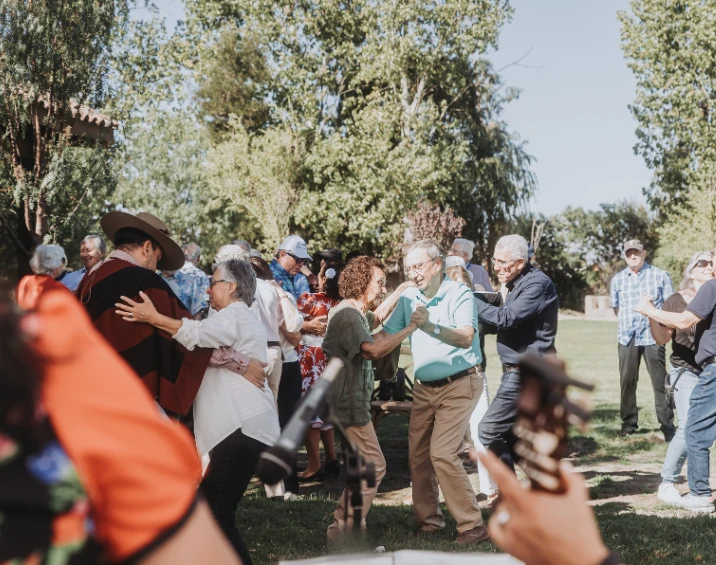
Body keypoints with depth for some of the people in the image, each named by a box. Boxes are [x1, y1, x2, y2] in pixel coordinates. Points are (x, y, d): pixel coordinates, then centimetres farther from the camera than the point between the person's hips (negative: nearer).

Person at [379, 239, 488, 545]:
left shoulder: (459, 294, -13)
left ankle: (472, 524, -7)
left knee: (442, 454, -15)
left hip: (457, 385, -6)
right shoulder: (408, 298, 4)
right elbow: (386, 334, 7)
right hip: (424, 387, 7)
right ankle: (428, 519, 21)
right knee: (417, 454, 6)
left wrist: (432, 326, -40)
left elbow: (466, 337, -26)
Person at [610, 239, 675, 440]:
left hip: (653, 336, -3)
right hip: (627, 337, 3)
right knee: (627, 382, 7)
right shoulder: (618, 279, 9)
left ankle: (667, 426, 1)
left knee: (660, 382, -3)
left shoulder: (660, 276, 1)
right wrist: (630, 320, 11)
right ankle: (629, 423, 18)